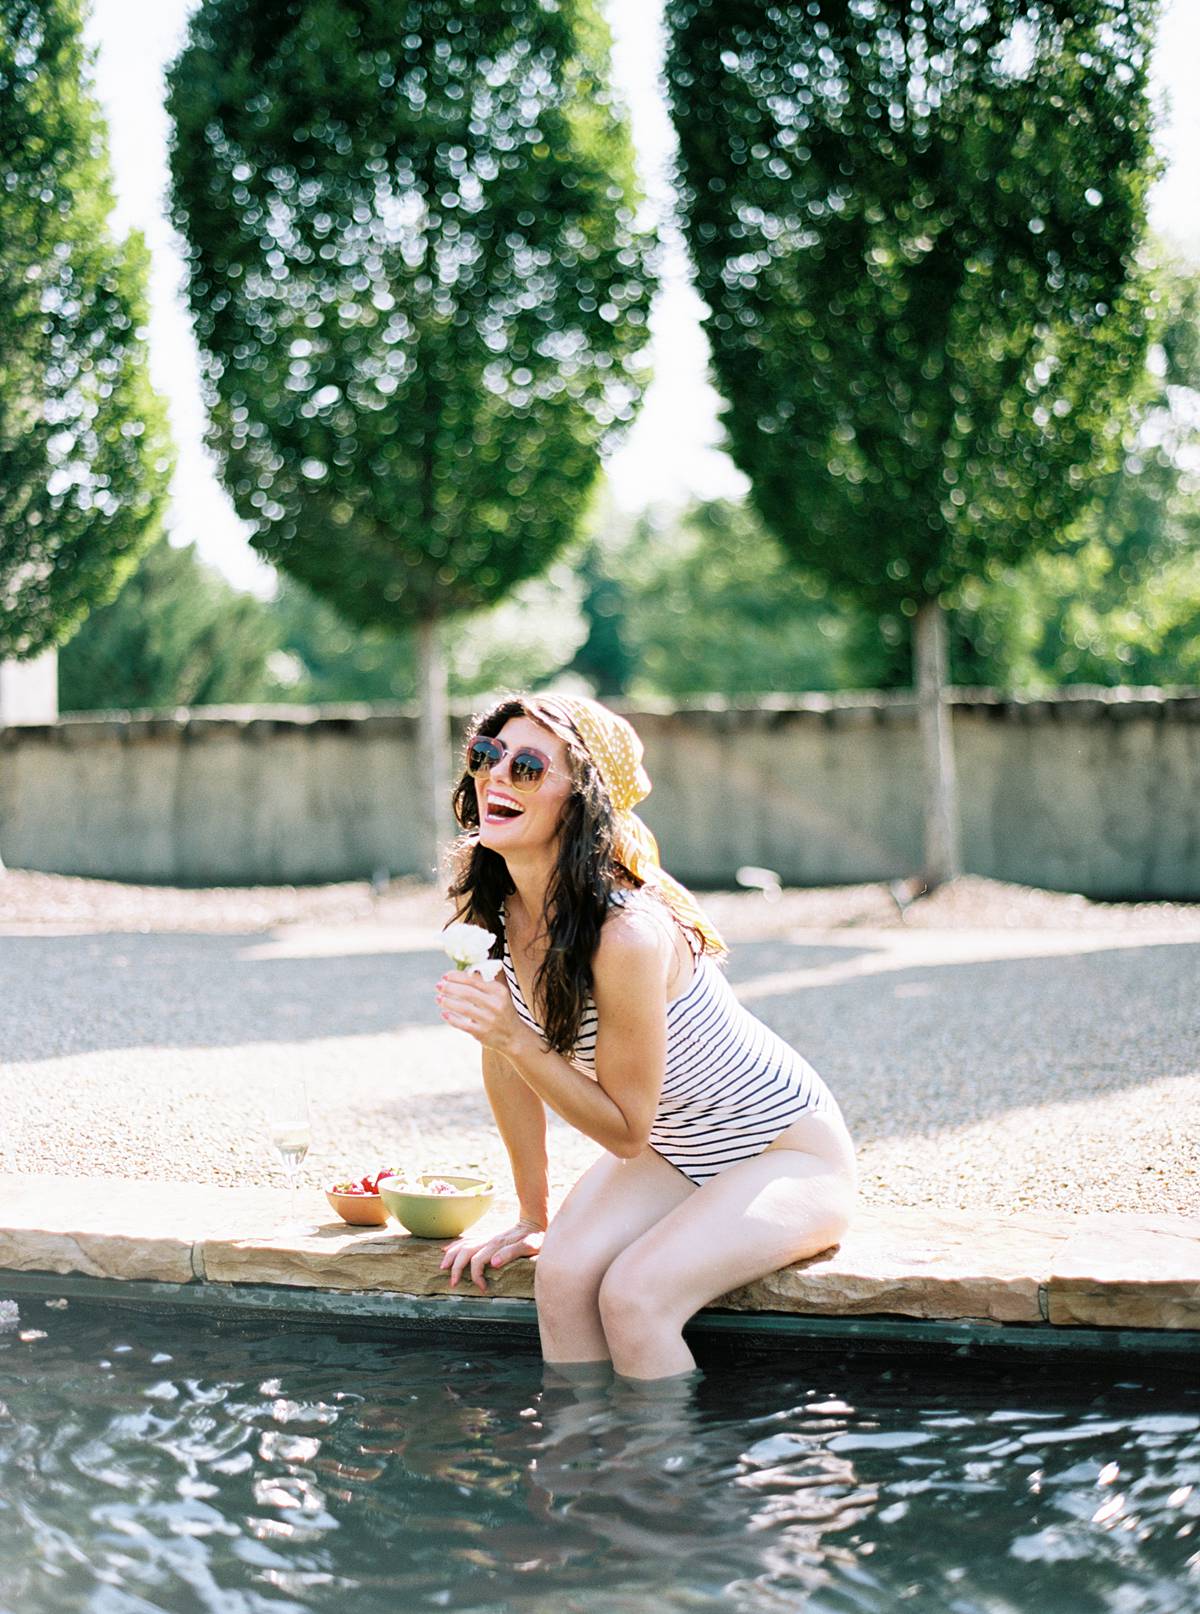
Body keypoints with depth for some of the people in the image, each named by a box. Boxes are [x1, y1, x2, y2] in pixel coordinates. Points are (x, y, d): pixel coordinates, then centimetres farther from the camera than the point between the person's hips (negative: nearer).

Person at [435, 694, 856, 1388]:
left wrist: (516, 1038, -31)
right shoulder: (492, 900, -9)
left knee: (633, 1296, -25)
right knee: (563, 1274, -18)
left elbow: (625, 1129, -21)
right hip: (673, 1152, 7)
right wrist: (532, 1218, 5)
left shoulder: (629, 933, -31)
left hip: (791, 1156, -6)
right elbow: (506, 1056, 3)